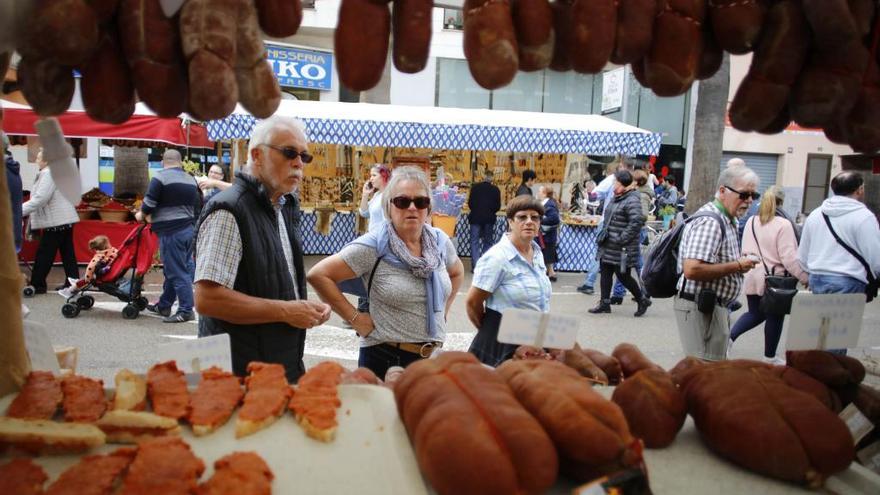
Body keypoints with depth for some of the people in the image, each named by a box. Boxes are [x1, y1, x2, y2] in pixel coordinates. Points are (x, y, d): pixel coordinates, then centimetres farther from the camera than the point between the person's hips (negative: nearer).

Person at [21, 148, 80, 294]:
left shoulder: (48, 173, -15)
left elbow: (40, 199, -23)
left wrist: (19, 210, -20)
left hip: (56, 221, -10)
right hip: (64, 219, 10)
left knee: (44, 254, -3)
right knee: (67, 252, 9)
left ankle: (37, 285, 3)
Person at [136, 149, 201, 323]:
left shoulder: (160, 177, -8)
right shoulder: (191, 179, 13)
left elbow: (149, 202, -11)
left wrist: (142, 215, 8)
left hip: (171, 231, -8)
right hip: (189, 229, 8)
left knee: (176, 272, -4)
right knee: (178, 269, 15)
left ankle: (186, 310, -4)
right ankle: (164, 305, 27)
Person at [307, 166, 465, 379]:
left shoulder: (440, 240, 0)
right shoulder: (373, 246, -15)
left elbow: (457, 272, 20)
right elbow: (318, 275, -16)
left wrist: (443, 311, 10)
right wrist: (354, 318, -15)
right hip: (385, 359, -5)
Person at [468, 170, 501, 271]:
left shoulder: (475, 187, -5)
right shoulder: (496, 189, -2)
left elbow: (470, 203, -4)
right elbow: (498, 206, -1)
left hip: (476, 217, -1)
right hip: (489, 219, 1)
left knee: (475, 242, 4)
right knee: (488, 242, 12)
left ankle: (475, 266, -4)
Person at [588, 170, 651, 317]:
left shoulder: (632, 201, -17)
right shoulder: (616, 199, 13)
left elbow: (636, 222, -26)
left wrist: (622, 239, -23)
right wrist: (603, 235, 17)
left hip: (622, 249, -9)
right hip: (608, 247, 9)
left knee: (623, 276, 0)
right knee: (605, 274, 11)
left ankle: (642, 300, 21)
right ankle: (605, 303, 20)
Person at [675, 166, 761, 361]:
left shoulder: (726, 220, 14)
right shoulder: (710, 221, -19)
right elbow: (692, 270, -29)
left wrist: (739, 262, 6)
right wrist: (736, 266, -19)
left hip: (713, 306, 11)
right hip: (700, 306, -11)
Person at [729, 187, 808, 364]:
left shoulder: (751, 221, 3)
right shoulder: (783, 225, -16)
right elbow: (789, 258, -18)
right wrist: (805, 277, -12)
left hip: (752, 278, 6)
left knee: (755, 314, 21)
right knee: (774, 318, 10)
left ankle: (729, 337, 4)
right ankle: (769, 357, 22)